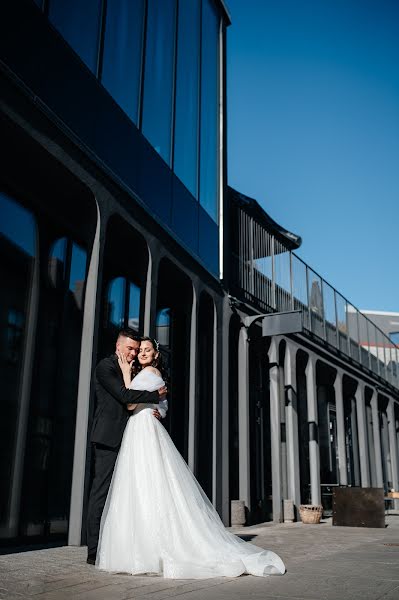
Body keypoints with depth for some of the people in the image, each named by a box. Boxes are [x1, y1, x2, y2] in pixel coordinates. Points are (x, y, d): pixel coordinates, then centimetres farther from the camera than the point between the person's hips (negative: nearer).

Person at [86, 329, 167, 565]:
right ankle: (95, 551, -4)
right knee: (102, 491, -7)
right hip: (109, 437, -8)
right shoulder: (106, 366, -4)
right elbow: (125, 396, -15)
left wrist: (154, 411, 4)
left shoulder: (132, 371, 21)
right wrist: (156, 395, -6)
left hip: (126, 438, 8)